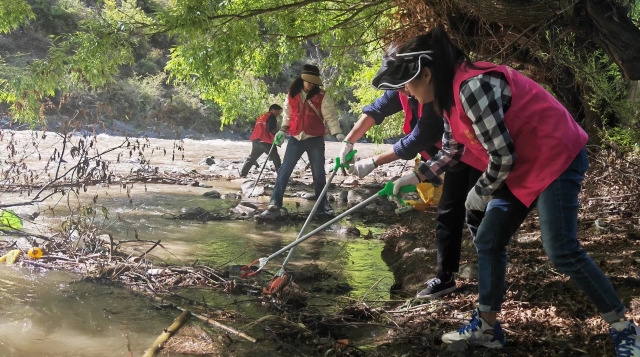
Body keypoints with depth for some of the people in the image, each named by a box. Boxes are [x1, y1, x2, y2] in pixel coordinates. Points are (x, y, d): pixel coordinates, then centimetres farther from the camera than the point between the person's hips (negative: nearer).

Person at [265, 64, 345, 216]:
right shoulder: (292, 94, 4)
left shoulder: (321, 96, -5)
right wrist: (283, 130, 4)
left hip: (315, 140, -2)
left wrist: (337, 133, -22)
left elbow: (330, 116, -10)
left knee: (318, 173, 5)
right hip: (296, 139, 2)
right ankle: (275, 202, 2)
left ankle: (323, 204, 18)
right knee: (284, 170, -2)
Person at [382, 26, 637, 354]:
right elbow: (451, 151, 19)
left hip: (557, 156, -10)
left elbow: (502, 156, -24)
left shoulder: (472, 85, -27)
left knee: (562, 251, -14)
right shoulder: (450, 94, 5)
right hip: (521, 166, 10)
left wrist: (481, 192, -8)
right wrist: (416, 176, 14)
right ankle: (486, 328, 17)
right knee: (487, 241, 7)